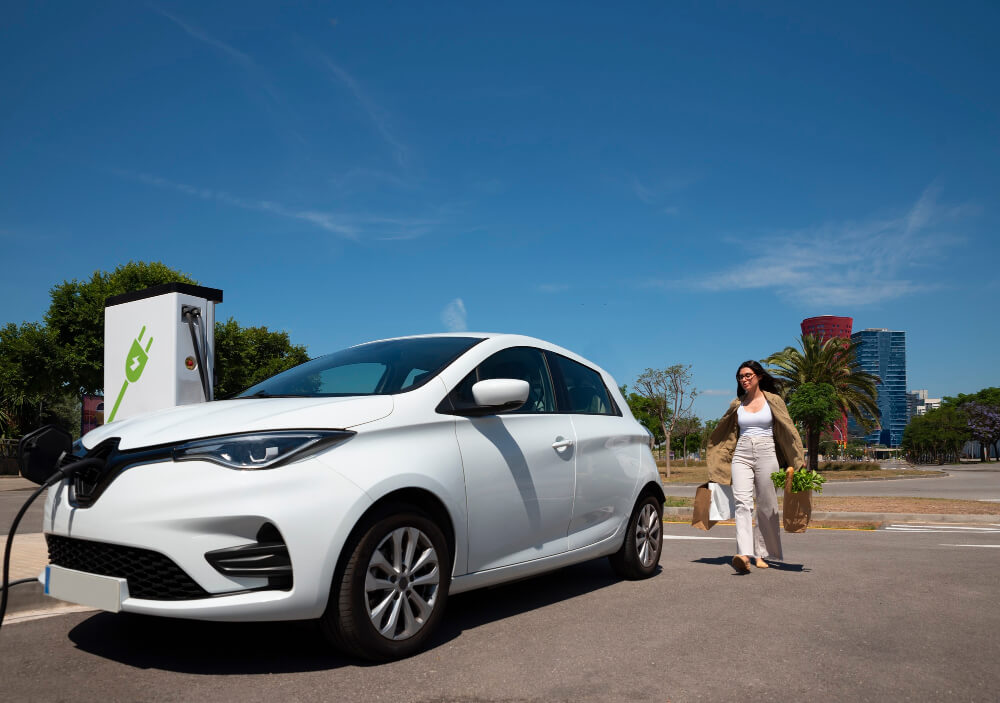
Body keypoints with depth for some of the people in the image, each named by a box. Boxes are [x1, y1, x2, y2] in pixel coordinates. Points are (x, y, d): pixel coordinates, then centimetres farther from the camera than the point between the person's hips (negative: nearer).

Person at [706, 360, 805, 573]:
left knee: (766, 506, 3)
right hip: (741, 456, 2)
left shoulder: (773, 401, 4)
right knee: (742, 502, -14)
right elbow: (721, 433, 22)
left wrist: (798, 461, -2)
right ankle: (744, 555, -25)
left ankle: (761, 554, 16)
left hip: (766, 454, -1)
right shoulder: (737, 404, 12)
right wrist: (714, 462, 23)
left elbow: (789, 430, 3)